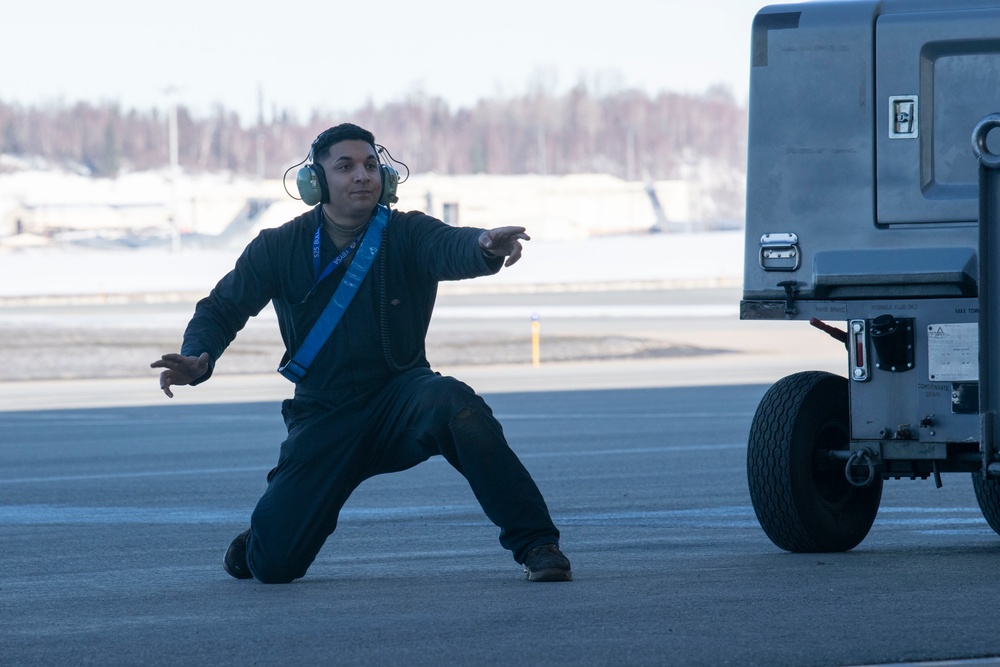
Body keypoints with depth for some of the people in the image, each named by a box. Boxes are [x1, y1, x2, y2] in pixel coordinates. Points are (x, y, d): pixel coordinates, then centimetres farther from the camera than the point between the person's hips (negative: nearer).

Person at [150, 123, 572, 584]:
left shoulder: (407, 235, -8)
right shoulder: (280, 248, -3)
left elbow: (452, 248, -30)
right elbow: (221, 308, 2)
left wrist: (485, 247, -56)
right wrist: (196, 360, -21)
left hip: (400, 405, -1)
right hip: (323, 420, 1)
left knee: (453, 404, -37)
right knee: (272, 565, -10)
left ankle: (536, 545, -29)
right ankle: (269, 531, 32)